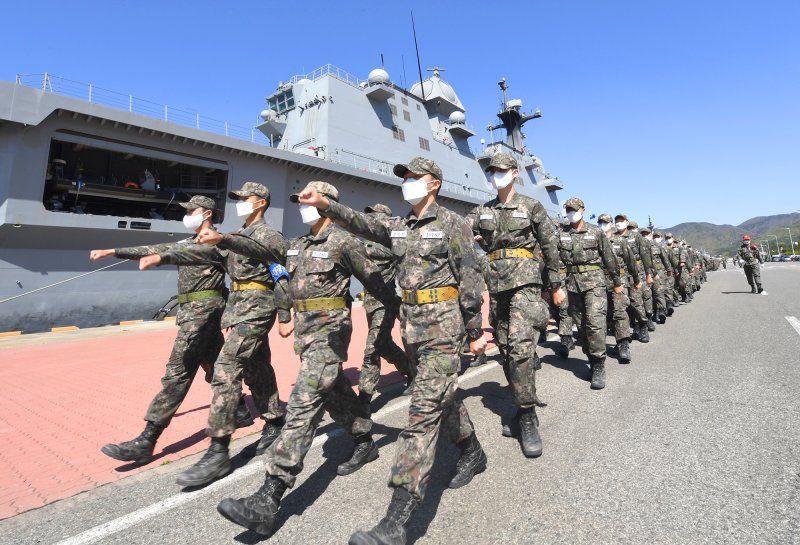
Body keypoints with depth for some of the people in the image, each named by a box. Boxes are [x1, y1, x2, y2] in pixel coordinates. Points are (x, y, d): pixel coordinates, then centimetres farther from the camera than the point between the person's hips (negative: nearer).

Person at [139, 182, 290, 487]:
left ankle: (218, 453, -11)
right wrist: (162, 257, 2)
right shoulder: (236, 237, 21)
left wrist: (222, 239, -46)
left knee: (225, 370, -15)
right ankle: (274, 422, 28)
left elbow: (255, 248, -29)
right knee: (256, 369, 13)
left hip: (256, 309, -9)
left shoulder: (268, 234, -5)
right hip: (237, 308, 9)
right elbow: (203, 254, 13)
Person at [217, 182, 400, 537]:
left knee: (304, 403, -14)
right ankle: (365, 443, 40)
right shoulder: (297, 245, 15)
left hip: (330, 330, -8)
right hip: (304, 330, 8)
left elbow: (374, 280, -3)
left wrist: (397, 311, 4)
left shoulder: (344, 243, -8)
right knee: (335, 393, 19)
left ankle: (268, 499, -13)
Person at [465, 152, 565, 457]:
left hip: (525, 280, -4)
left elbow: (550, 246, 7)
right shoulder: (482, 211, 14)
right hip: (496, 283, 4)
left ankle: (527, 417, -6)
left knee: (520, 346, -17)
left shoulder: (531, 206, 6)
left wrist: (556, 284, 7)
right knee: (506, 347, 9)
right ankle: (525, 401, 27)